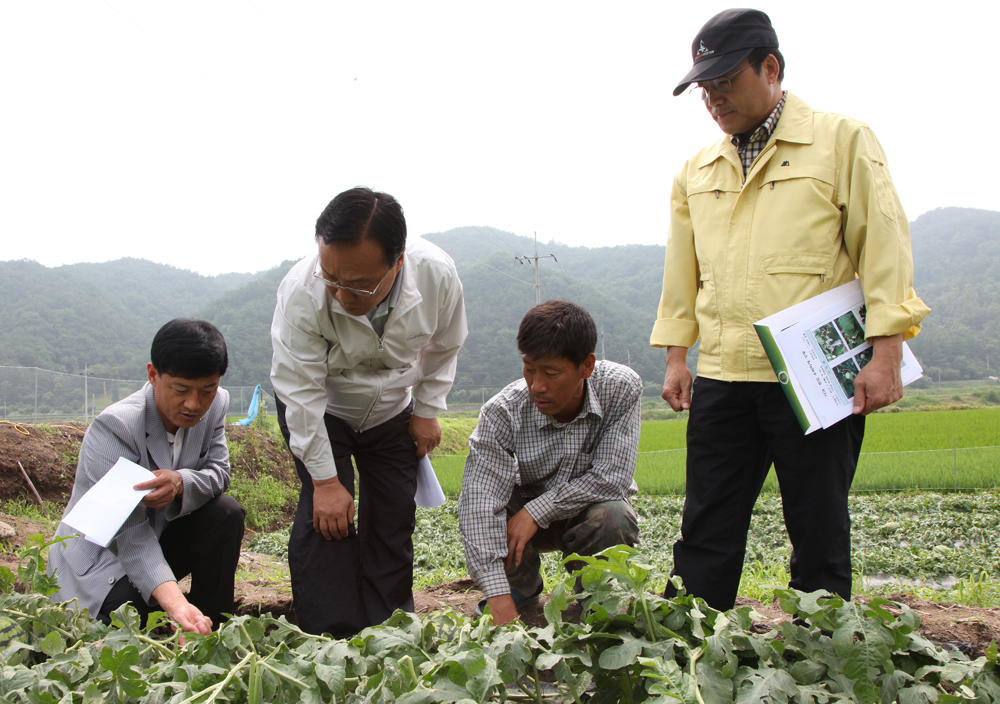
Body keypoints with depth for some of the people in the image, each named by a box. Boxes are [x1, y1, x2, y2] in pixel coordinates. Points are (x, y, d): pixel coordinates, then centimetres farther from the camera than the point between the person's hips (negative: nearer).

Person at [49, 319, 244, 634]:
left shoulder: (215, 405, -9)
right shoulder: (114, 427, -29)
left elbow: (219, 472, -9)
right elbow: (130, 536, -36)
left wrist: (181, 482, -37)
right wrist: (174, 602, -53)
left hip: (160, 534, 6)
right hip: (101, 558, -6)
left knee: (226, 513, -21)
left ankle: (209, 632, -11)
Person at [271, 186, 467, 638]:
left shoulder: (438, 276, -29)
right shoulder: (301, 293, -37)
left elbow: (443, 350, -5)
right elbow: (301, 391, -28)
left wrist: (427, 410, -3)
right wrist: (325, 478, -25)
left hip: (392, 410, 3)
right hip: (318, 411, -2)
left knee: (395, 517, -1)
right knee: (325, 513, -16)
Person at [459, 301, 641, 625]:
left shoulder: (621, 388, -24)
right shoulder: (502, 412, -27)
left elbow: (610, 478, -25)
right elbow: (480, 502, -36)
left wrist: (537, 511, -34)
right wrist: (499, 600, -47)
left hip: (590, 506, 0)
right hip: (526, 508, 1)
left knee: (614, 520, -35)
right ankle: (523, 587, 3)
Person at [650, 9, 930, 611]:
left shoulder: (843, 141, 2)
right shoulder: (697, 172, 16)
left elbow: (885, 247, -3)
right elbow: (681, 274, 20)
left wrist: (885, 354, -10)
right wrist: (676, 356, 12)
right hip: (722, 379, 4)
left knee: (820, 537, 4)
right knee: (706, 535, 5)